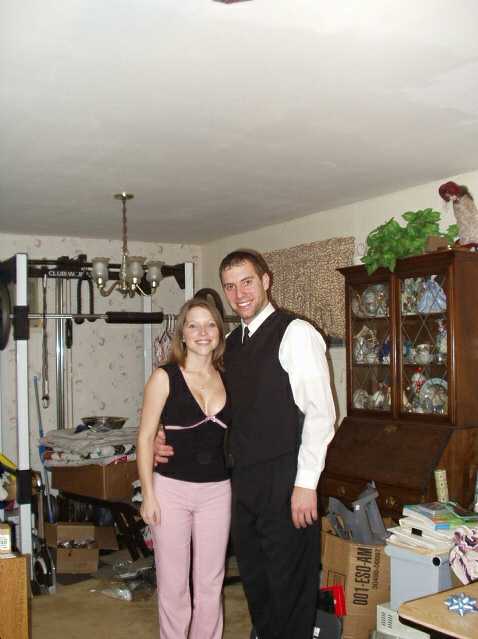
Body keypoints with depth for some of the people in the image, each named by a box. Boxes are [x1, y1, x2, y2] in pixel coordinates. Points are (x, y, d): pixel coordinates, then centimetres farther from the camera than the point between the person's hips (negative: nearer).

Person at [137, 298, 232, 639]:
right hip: (171, 489, -3)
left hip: (217, 491, 3)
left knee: (211, 582, 12)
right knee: (173, 582, 8)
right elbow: (146, 437, -6)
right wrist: (148, 494, -9)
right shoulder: (165, 377, -7)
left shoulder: (225, 379, 5)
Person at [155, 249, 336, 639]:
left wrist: (306, 483, -18)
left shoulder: (295, 333, -11)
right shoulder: (232, 343, 12)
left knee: (289, 583, 4)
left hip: (285, 483, -7)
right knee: (254, 579, 18)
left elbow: (320, 412, -15)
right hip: (244, 482, 7)